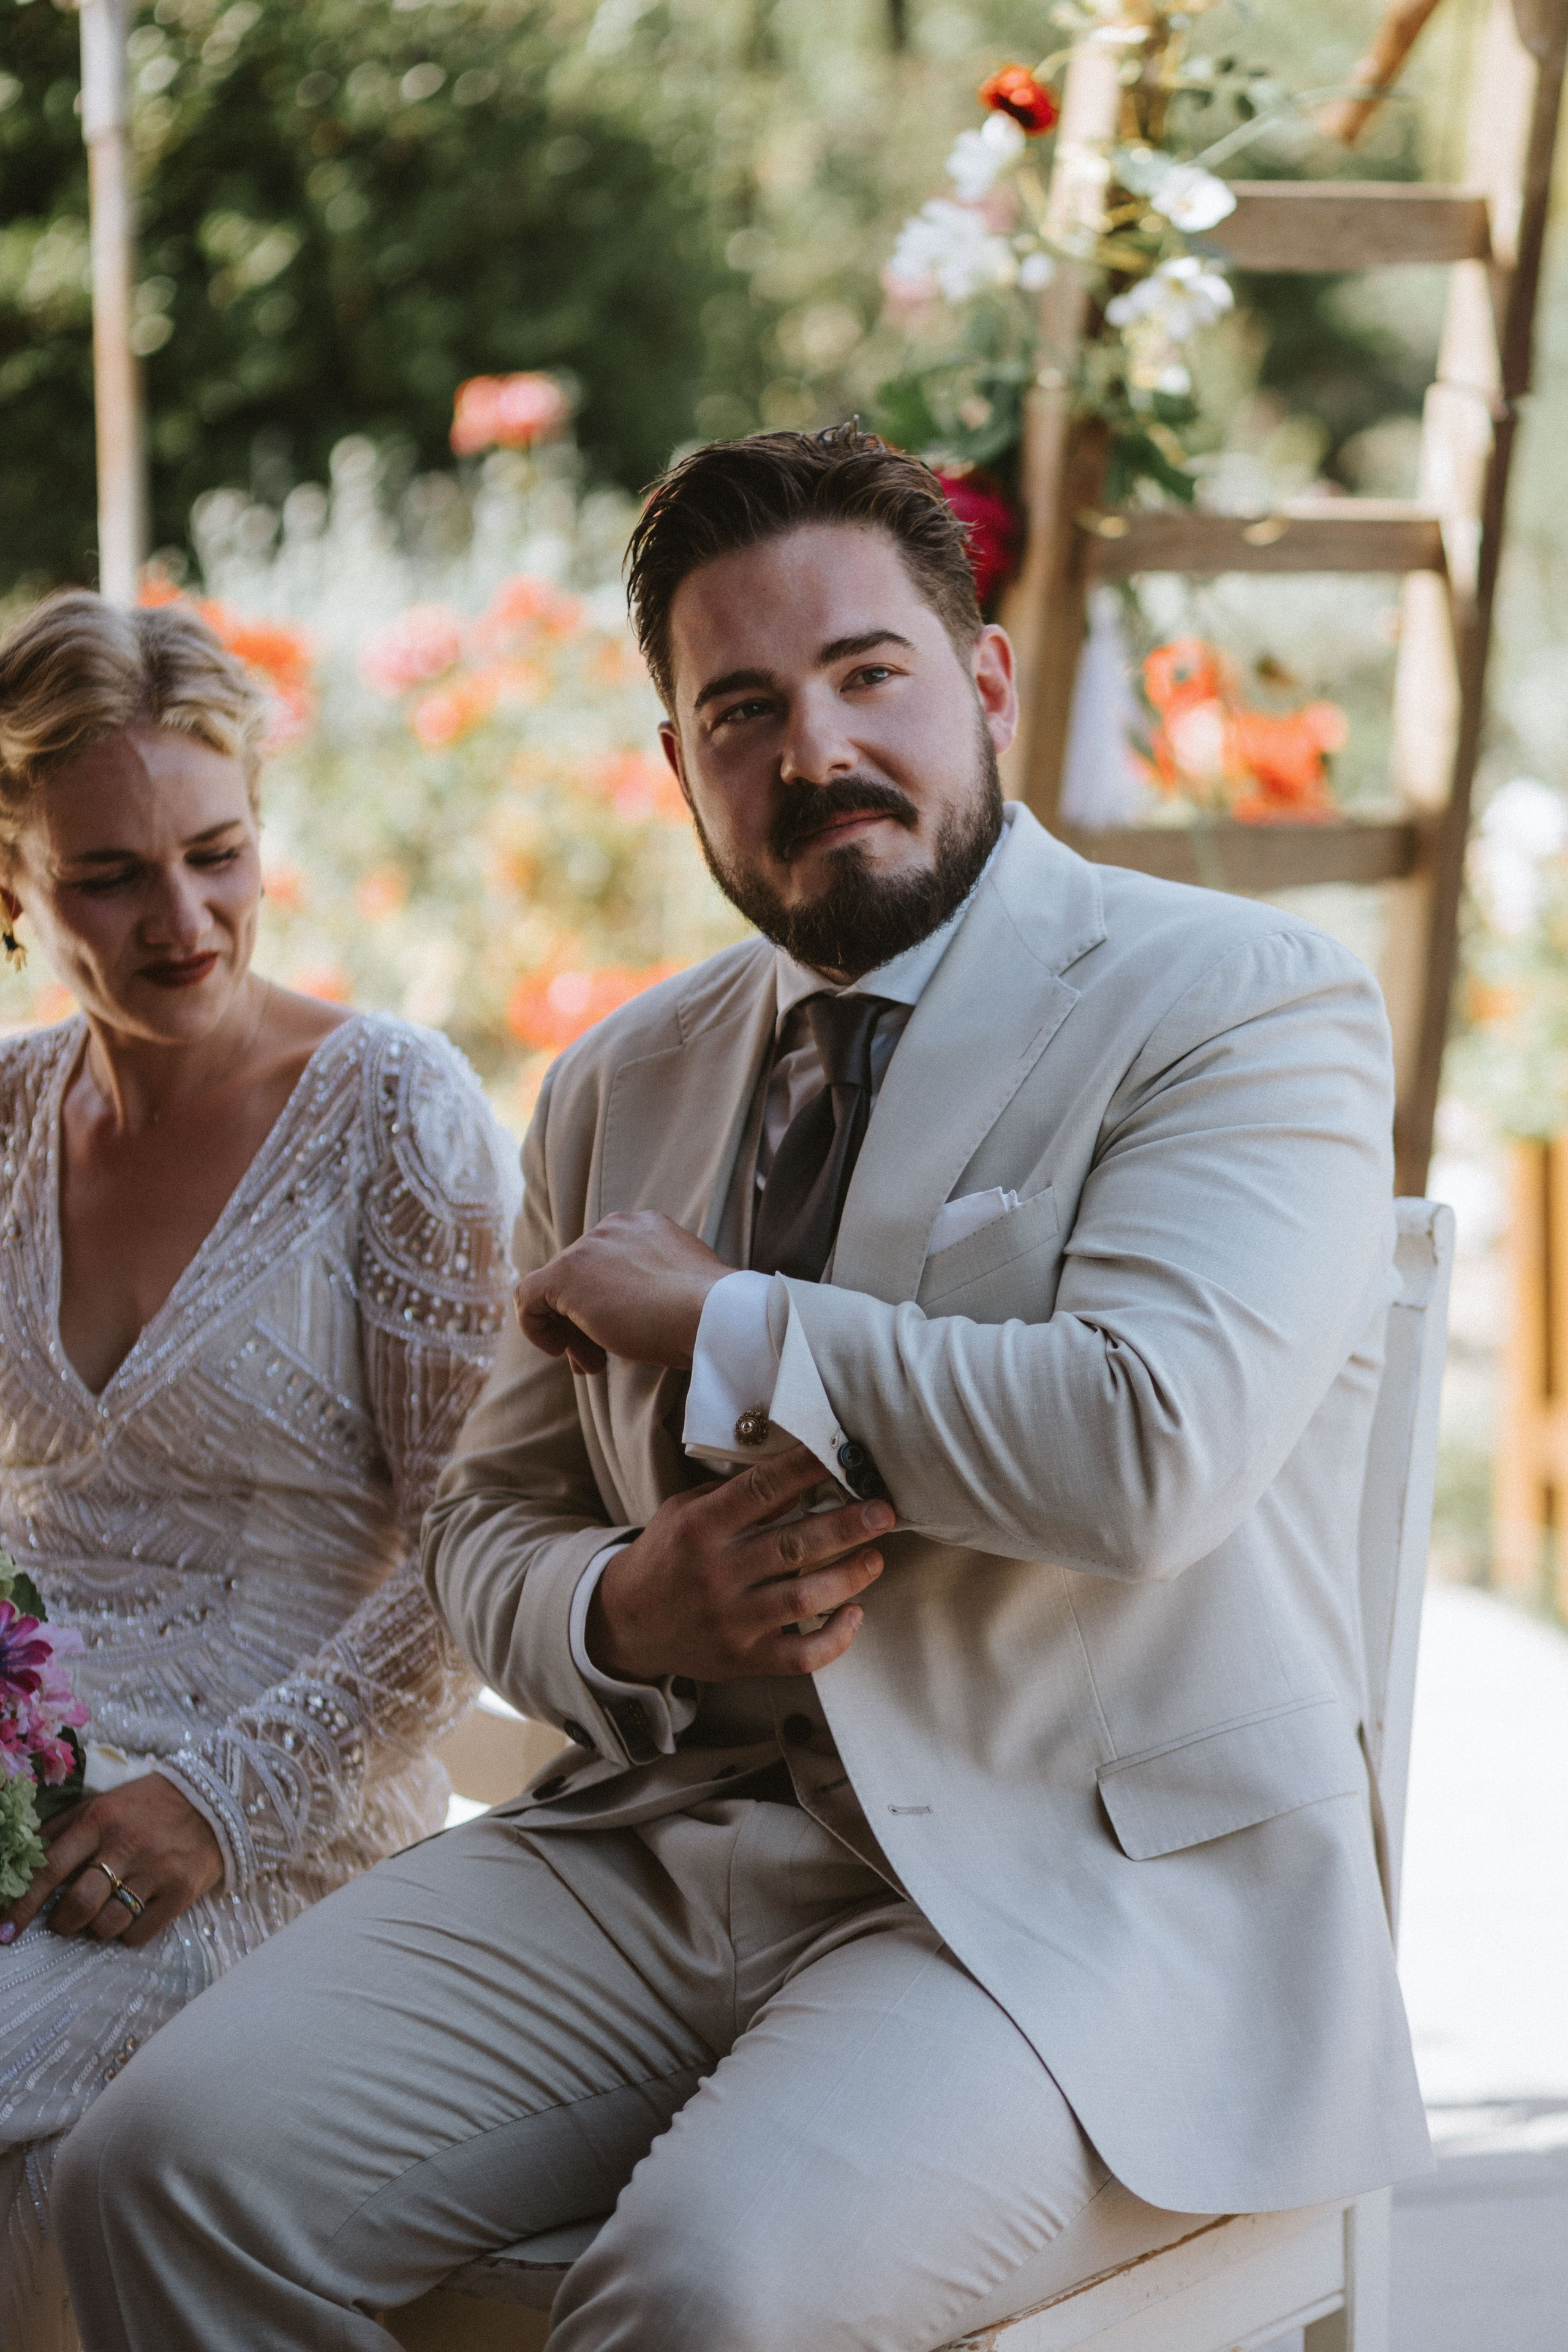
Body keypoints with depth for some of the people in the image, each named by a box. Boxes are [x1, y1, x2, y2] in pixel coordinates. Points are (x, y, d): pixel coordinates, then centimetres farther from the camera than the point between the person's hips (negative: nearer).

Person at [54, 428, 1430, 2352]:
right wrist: (624, 1615, -4)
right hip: (659, 1845, 6)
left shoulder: (1249, 1008, -4)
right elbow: (484, 1521, 21)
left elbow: (1148, 1447, -21)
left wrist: (714, 1323, -9)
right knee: (168, 2166, -16)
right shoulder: (618, 1091, 16)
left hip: (1079, 1890, -5)